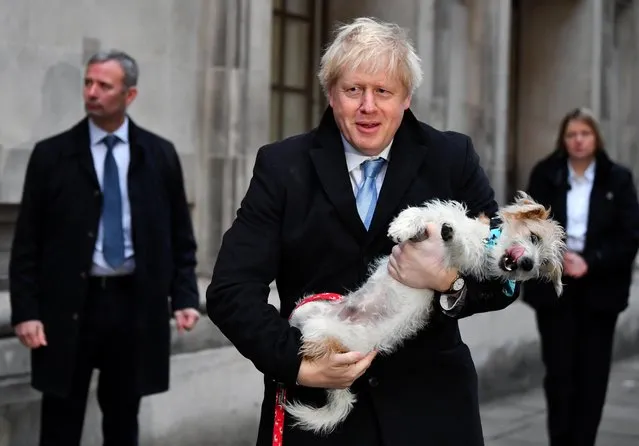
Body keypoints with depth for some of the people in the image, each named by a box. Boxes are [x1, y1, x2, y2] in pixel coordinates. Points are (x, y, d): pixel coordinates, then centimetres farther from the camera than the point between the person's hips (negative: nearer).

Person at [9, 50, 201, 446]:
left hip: (135, 305, 1)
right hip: (69, 306, -1)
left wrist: (185, 297, -3)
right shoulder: (51, 154, 0)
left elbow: (179, 235, 7)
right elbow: (27, 241, 0)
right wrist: (26, 311, -8)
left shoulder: (160, 155, 4)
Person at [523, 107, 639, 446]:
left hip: (599, 288, 0)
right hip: (554, 286, 0)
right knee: (559, 370, -1)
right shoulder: (545, 175, 4)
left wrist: (590, 262, -14)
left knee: (593, 373, 3)